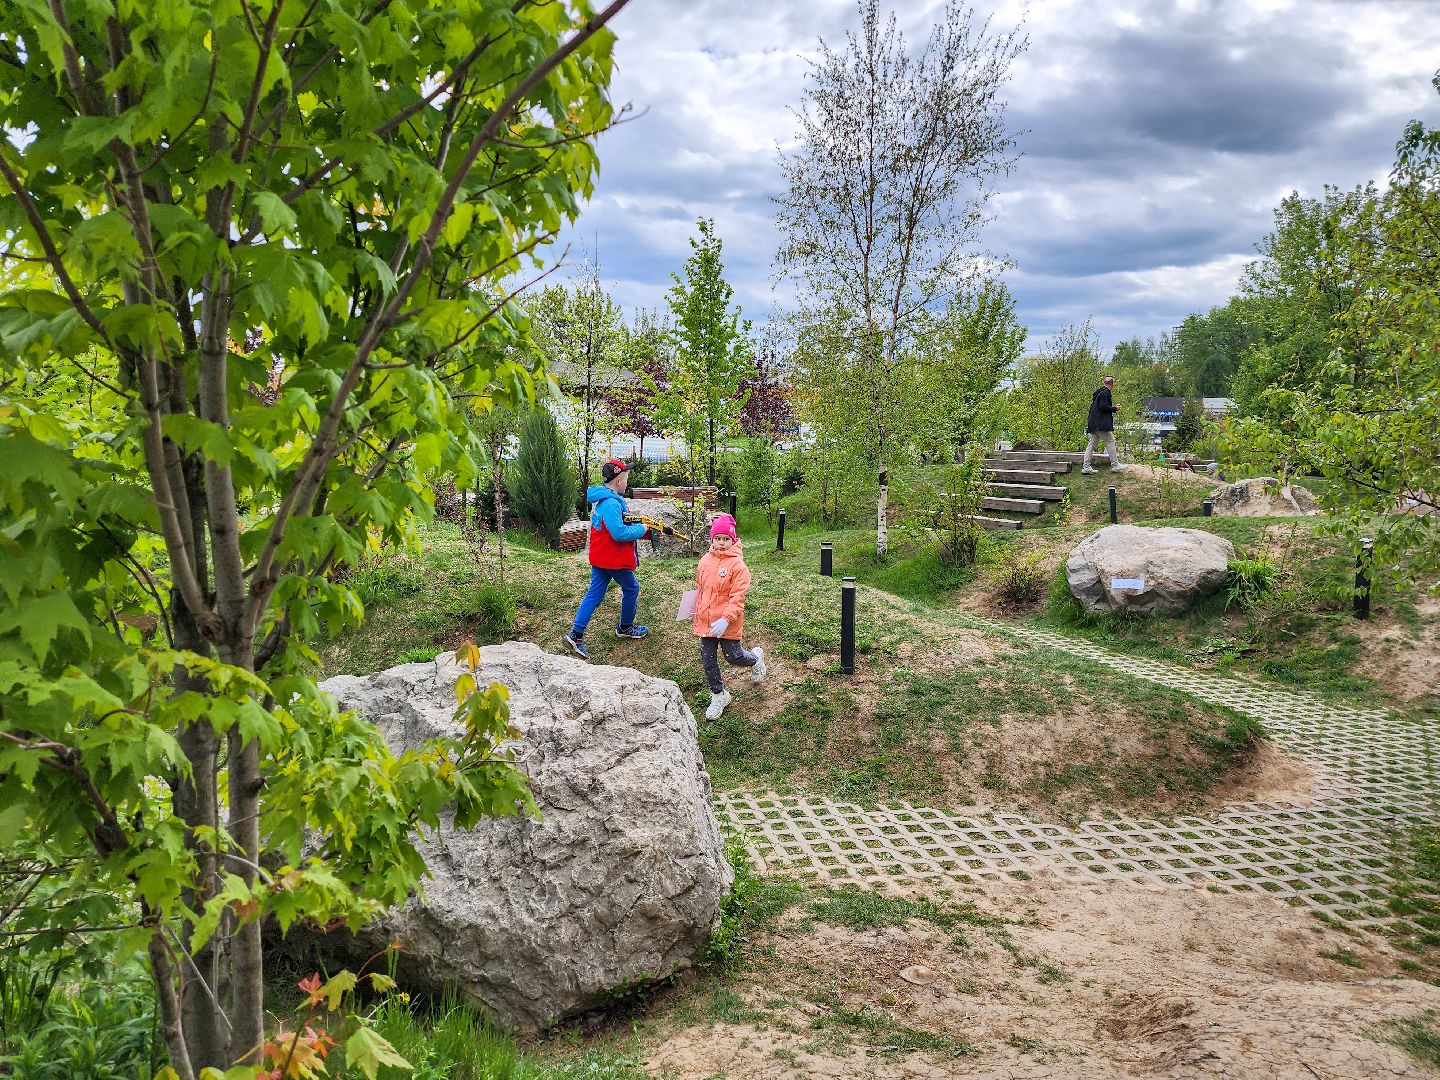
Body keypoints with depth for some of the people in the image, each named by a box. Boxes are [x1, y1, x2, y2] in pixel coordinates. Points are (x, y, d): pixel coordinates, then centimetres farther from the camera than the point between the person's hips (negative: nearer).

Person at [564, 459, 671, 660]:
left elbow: (621, 525, 15)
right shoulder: (611, 503, -24)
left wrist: (649, 529, 9)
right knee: (632, 589, 13)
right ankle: (625, 628, 31)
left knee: (594, 594, 8)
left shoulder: (605, 499, 10)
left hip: (600, 558, 9)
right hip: (614, 559, -9)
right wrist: (642, 529, -14)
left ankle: (575, 635, 2)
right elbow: (620, 533, -30)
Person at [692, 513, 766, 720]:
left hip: (727, 623, -5)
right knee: (707, 660, 9)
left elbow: (738, 597, -18)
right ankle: (718, 695, 26)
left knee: (734, 656, 7)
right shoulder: (705, 560, 3)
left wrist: (725, 620, -26)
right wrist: (696, 614, 18)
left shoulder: (738, 565, -16)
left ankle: (756, 658, 41)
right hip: (705, 621, 5)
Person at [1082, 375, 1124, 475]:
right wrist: (1114, 409, -7)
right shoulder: (1105, 393, -12)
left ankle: (1085, 466, 5)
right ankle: (1115, 465, 1)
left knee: (1093, 443, 8)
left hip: (1094, 423, 10)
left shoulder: (1099, 392, 17)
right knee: (1110, 441, -2)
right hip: (1101, 423, -10)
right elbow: (1103, 406, -20)